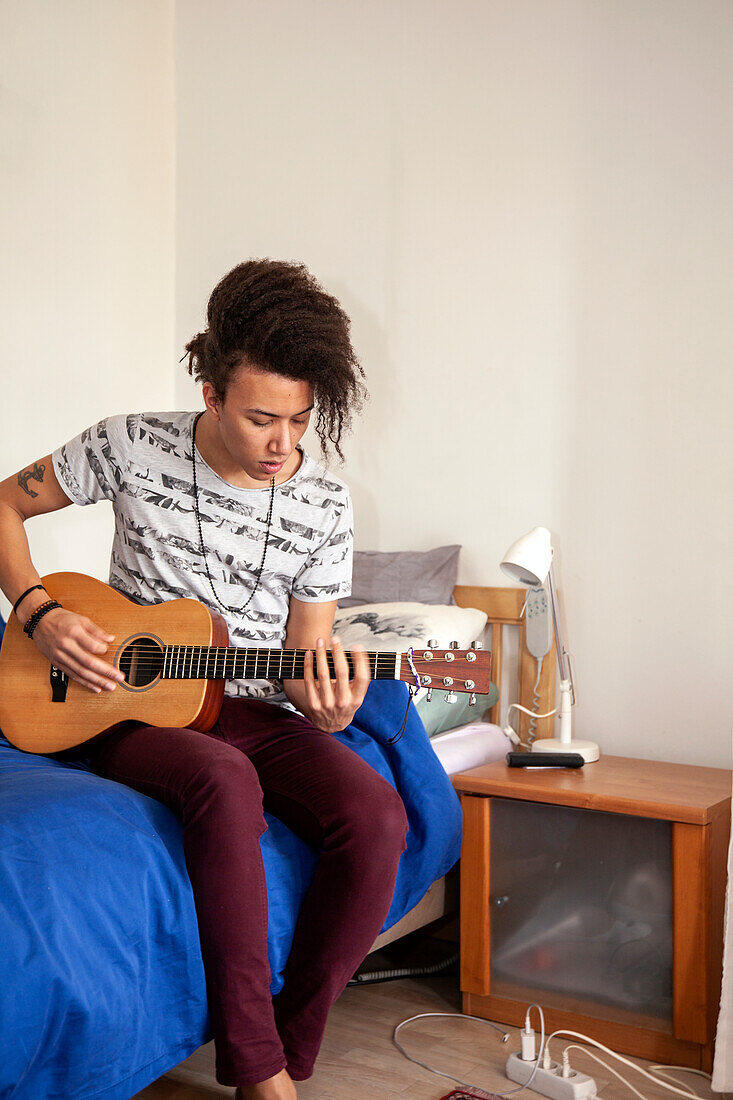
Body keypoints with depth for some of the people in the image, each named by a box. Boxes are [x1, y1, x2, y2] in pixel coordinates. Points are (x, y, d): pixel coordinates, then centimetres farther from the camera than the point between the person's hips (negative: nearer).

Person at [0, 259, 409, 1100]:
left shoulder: (324, 506, -3)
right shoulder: (132, 446, -7)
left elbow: (306, 661, 1)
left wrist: (329, 710, -23)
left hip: (253, 713, 3)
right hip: (132, 708, -2)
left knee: (376, 816, -26)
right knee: (226, 780, -38)